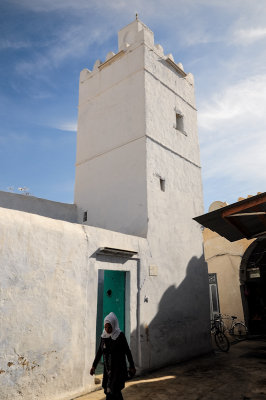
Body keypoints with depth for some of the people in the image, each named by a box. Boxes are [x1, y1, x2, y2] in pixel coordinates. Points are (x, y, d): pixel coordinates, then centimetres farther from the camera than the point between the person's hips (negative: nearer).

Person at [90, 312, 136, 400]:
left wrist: (132, 366, -5)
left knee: (111, 392, -8)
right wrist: (94, 366, 9)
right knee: (116, 392, 15)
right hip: (107, 368, 5)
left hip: (118, 368, -5)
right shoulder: (104, 336, 1)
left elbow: (127, 351, -8)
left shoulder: (120, 336, -13)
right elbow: (99, 352, 10)